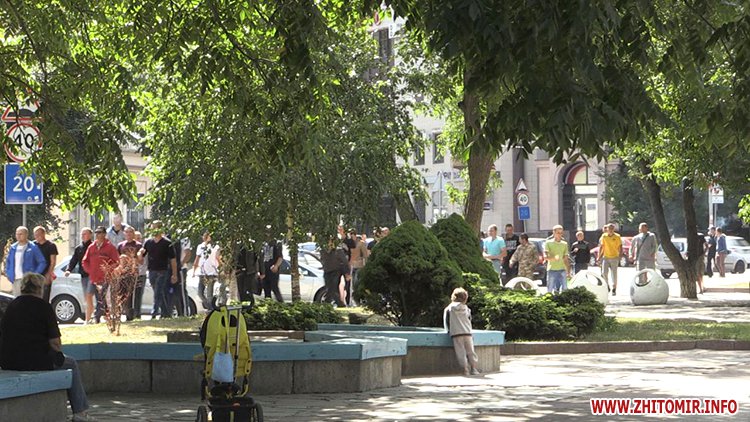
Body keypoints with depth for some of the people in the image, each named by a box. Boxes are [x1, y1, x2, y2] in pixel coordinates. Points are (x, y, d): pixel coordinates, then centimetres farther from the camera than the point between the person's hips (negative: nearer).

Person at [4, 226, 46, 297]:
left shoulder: (33, 248, -4)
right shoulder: (13, 247, 13)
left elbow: (42, 262, -5)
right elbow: (8, 261, 25)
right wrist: (8, 273, 12)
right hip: (15, 279, 6)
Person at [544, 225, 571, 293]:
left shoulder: (564, 244, 13)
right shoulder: (548, 243, 0)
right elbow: (545, 257, -12)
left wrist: (568, 271, 13)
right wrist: (553, 258, -31)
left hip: (562, 270, 4)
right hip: (552, 270, -4)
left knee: (565, 289, -2)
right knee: (550, 290, -2)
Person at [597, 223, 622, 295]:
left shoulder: (617, 237, -4)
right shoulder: (604, 236, 4)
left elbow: (620, 247, -1)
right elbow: (601, 247, 10)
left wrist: (620, 256, -12)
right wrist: (599, 256, 7)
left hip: (614, 258, -2)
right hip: (606, 257, 2)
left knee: (614, 274, 2)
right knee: (604, 272, -9)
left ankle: (614, 289, 14)